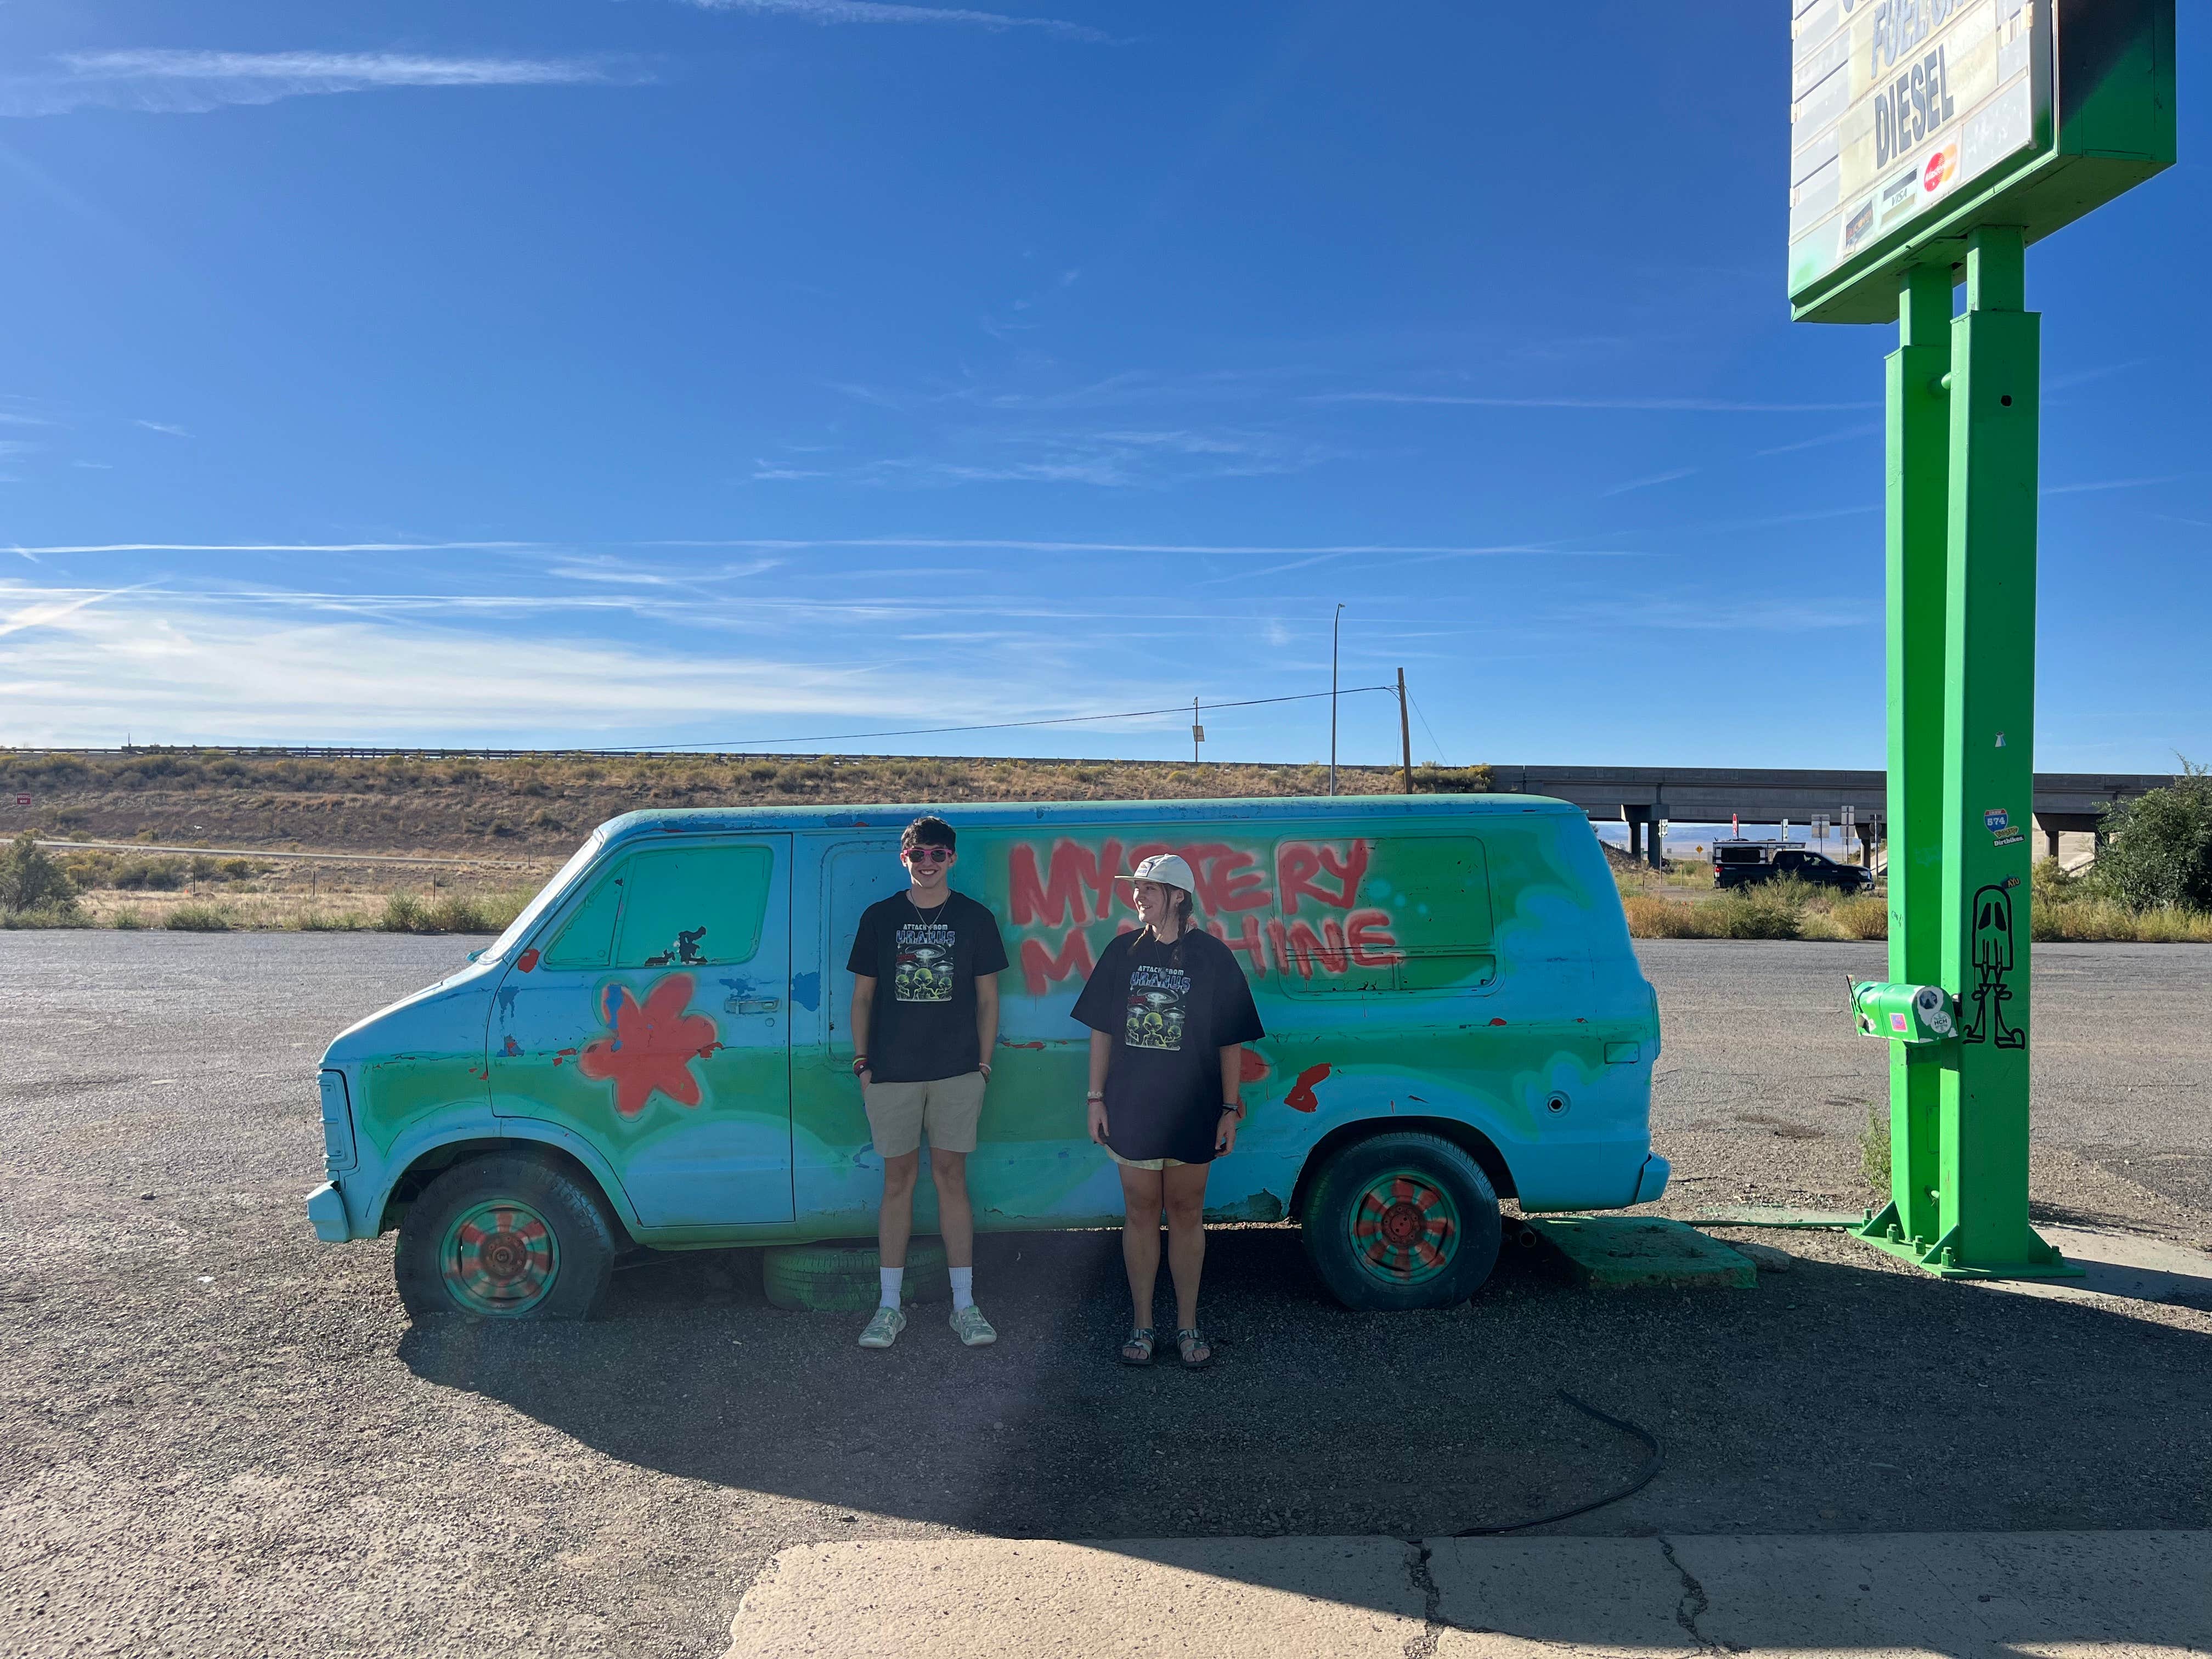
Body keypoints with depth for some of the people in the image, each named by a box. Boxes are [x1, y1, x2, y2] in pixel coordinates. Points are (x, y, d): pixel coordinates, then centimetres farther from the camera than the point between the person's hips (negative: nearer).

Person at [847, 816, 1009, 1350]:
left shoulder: (975, 919, 4)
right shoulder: (879, 918, 5)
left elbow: (987, 999, 7)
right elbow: (862, 996, 9)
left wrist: (983, 1065, 3)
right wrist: (862, 1061, 3)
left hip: (957, 1071, 0)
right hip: (891, 1071, 1)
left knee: (951, 1178, 4)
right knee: (898, 1180, 6)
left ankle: (964, 1304, 12)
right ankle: (890, 1306, 15)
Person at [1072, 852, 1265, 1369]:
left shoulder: (1212, 957, -4)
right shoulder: (1123, 952, 2)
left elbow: (1230, 1043, -1)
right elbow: (1102, 1031, 6)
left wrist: (1230, 1109, -4)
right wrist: (1096, 1099, 2)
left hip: (1193, 1112, -1)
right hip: (1132, 1108, 2)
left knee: (1186, 1214, 9)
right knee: (1141, 1213, 9)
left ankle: (1188, 1325, 22)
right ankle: (1141, 1324, 21)